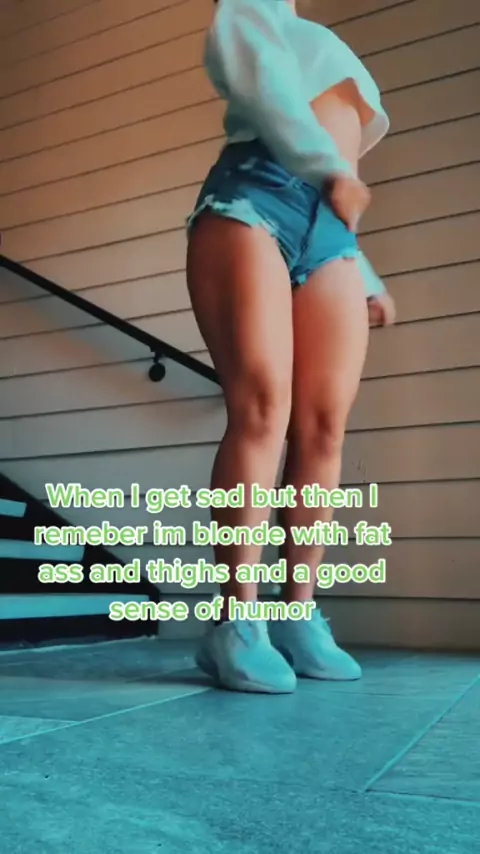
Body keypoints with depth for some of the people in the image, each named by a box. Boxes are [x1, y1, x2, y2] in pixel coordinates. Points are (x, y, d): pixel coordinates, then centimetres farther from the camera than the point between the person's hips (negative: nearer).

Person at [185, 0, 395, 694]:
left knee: (323, 428, -10)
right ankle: (237, 626, -24)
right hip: (254, 197, -6)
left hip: (329, 231, 6)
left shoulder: (348, 77, 41)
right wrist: (330, 168, -6)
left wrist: (369, 281, 26)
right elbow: (246, 67, -1)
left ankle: (298, 620, -7)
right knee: (262, 404, -23)